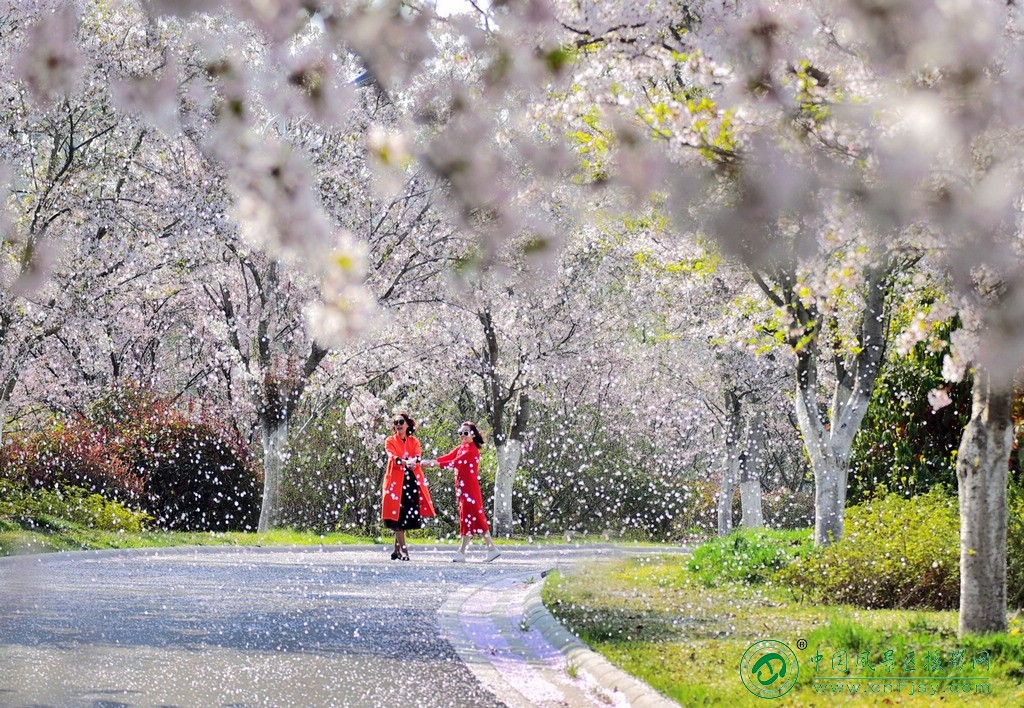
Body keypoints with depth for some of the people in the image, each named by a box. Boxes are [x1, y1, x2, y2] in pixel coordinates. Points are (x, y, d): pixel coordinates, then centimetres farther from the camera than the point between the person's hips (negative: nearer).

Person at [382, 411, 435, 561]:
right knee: (398, 517, -8)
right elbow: (392, 456, -15)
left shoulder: (414, 442, 13)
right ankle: (404, 551, -6)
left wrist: (414, 461, -32)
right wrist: (404, 462, -36)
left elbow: (418, 455, -7)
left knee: (410, 517, 3)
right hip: (396, 481, -3)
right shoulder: (390, 441, 5)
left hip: (412, 481, 3)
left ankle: (396, 550, 17)